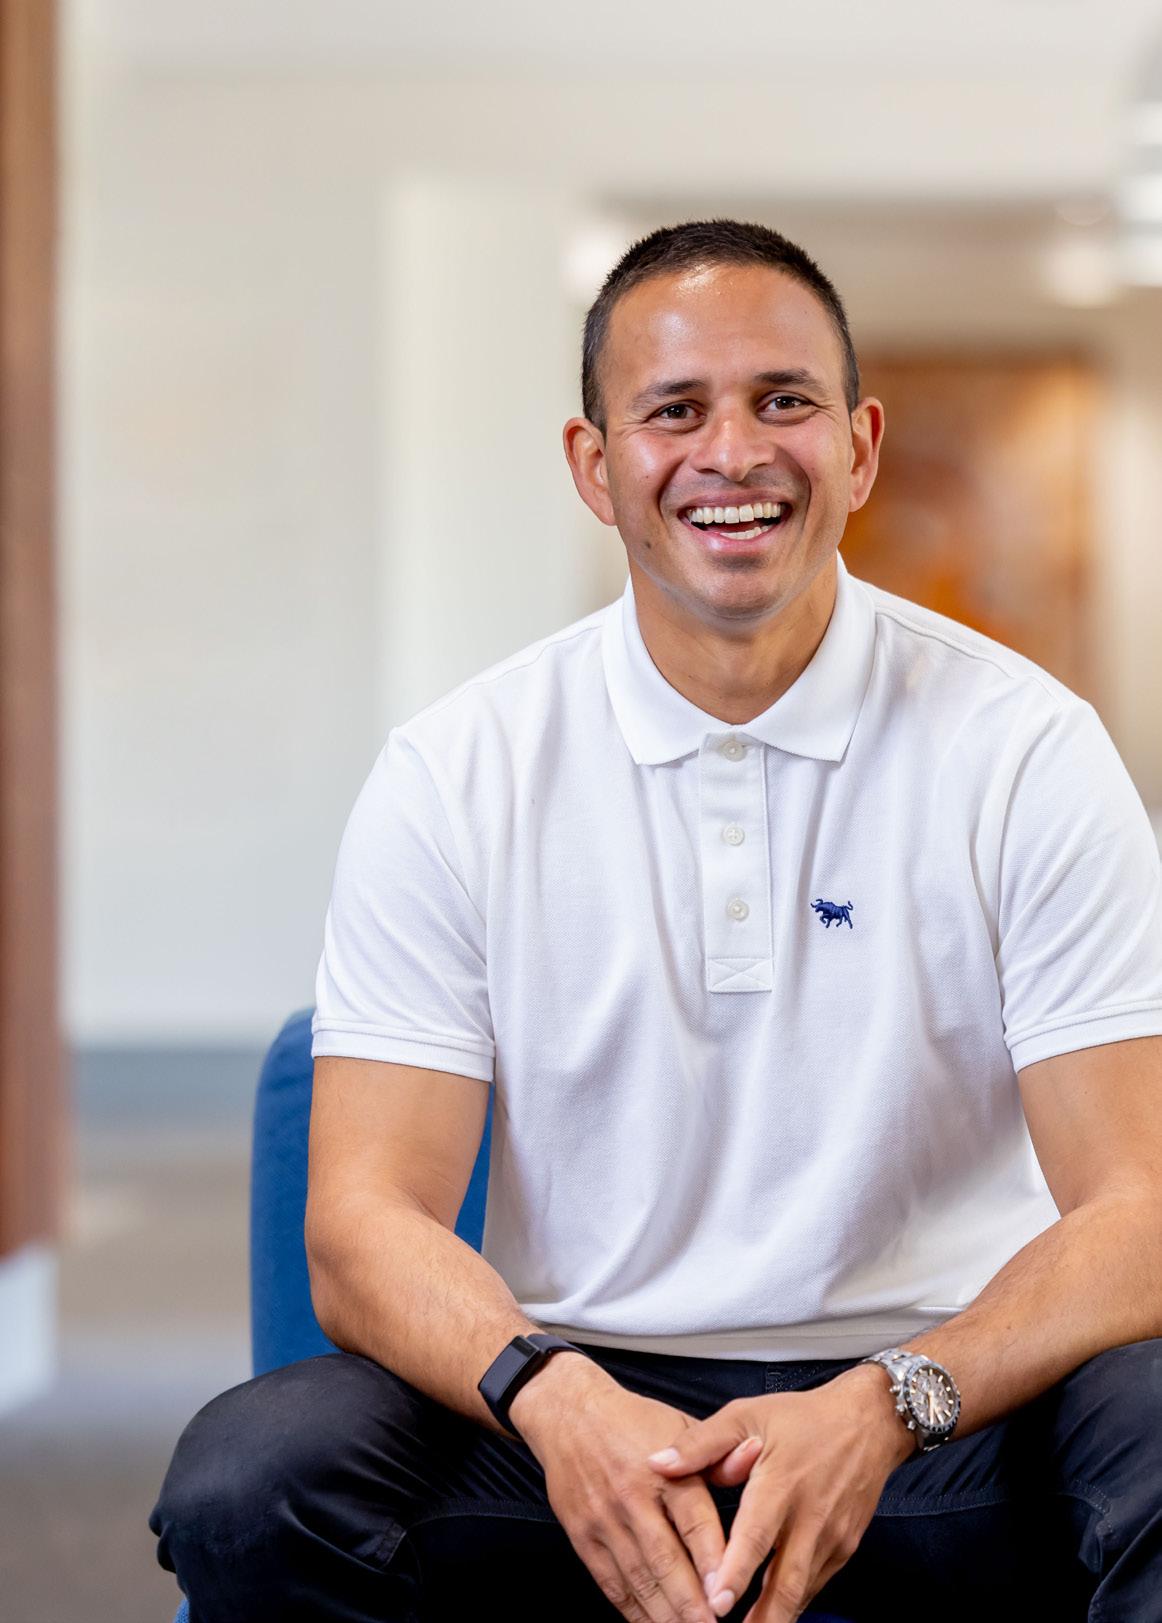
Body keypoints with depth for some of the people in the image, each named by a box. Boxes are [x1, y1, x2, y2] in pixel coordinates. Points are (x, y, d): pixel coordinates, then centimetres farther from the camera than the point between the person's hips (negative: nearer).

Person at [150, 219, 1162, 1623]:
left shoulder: (1027, 748, -2)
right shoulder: (455, 773, 0)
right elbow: (365, 1222, -5)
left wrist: (884, 1410, -27)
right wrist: (553, 1400, -27)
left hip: (950, 1391, -1)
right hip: (589, 1393, 2)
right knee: (246, 1482, -26)